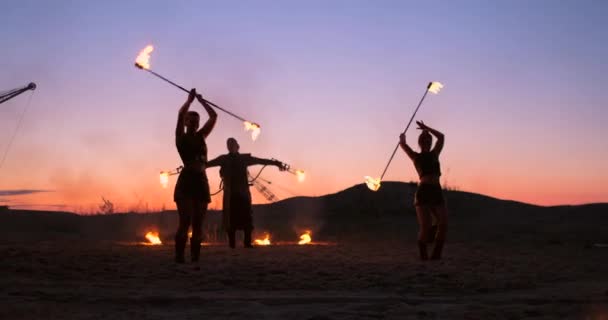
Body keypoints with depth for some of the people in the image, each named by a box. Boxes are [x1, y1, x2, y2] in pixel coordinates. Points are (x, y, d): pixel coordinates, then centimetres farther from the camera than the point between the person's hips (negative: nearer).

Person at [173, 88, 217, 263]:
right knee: (185, 221, -14)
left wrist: (201, 101, 15)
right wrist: (189, 100, 1)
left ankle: (195, 257, 8)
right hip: (186, 180, -5)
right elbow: (180, 115, -11)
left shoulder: (200, 136, 16)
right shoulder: (181, 137, 3)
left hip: (201, 181, 5)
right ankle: (179, 257, -14)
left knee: (198, 224, 5)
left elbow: (214, 116, 14)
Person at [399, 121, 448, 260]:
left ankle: (436, 254, -4)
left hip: (437, 193, 4)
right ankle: (423, 256, 3)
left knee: (443, 224, -13)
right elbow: (403, 144, 1)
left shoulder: (434, 155, 22)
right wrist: (402, 137, 22)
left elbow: (441, 137, 20)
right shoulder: (416, 157, 11)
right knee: (426, 227, -14)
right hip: (423, 193, -4)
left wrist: (426, 128, 26)